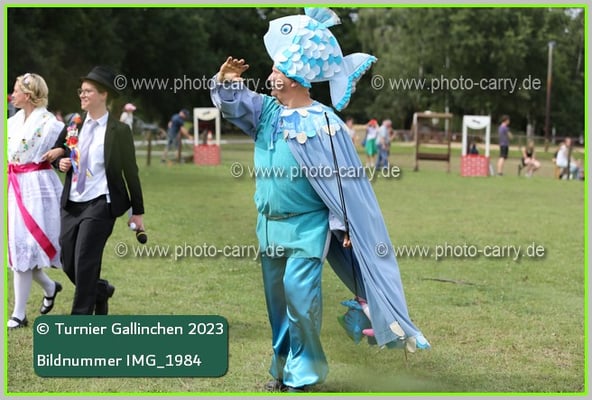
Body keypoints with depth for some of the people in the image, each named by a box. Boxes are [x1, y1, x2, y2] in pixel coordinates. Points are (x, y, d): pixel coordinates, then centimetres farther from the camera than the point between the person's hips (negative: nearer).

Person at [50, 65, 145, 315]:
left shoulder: (119, 131, -7)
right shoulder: (74, 124, 7)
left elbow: (130, 172, -2)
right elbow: (56, 152, 23)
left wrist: (137, 211, 0)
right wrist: (60, 162, -2)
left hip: (100, 203, -6)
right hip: (72, 203, 6)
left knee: (85, 263, -9)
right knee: (68, 263, 7)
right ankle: (100, 290, 36)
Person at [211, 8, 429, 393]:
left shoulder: (322, 122, -14)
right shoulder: (266, 110, 6)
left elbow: (340, 178, -12)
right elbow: (233, 104, 6)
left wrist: (342, 225, -12)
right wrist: (227, 82, -17)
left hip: (308, 226, -7)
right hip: (270, 224, 7)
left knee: (299, 294, -14)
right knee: (277, 298, 11)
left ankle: (305, 371, 1)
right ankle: (284, 368, 23)